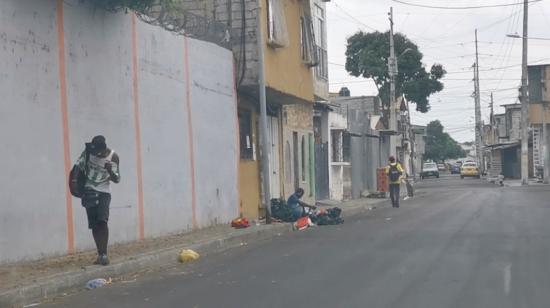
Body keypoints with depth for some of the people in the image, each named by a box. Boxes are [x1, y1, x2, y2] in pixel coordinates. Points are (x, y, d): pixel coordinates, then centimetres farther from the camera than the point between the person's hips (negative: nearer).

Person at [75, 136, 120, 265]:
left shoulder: (113, 157, -12)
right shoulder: (88, 150, -8)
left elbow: (117, 179, -9)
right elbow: (78, 167, 6)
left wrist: (110, 170, -30)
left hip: (104, 192, -2)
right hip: (89, 191, 2)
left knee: (102, 221, -19)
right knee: (94, 224, 0)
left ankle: (104, 254, -17)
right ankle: (100, 254, 7)